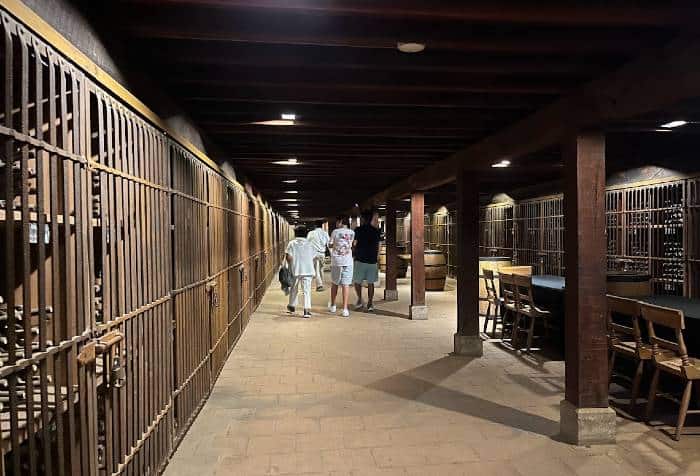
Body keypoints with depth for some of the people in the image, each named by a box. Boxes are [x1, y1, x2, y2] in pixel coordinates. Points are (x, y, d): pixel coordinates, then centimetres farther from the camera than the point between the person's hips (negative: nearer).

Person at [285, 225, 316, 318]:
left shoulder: (292, 243, -1)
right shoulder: (309, 244, 6)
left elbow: (289, 257, -8)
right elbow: (313, 257, 5)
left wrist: (291, 265, 8)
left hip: (296, 270, -1)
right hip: (308, 270, 1)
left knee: (294, 289, 18)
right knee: (307, 290, 0)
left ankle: (292, 307, 33)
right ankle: (307, 310, -11)